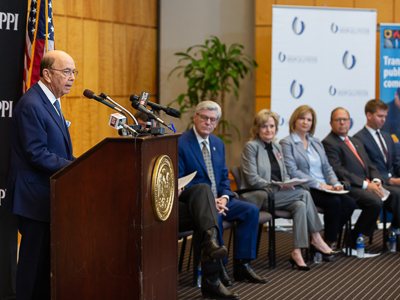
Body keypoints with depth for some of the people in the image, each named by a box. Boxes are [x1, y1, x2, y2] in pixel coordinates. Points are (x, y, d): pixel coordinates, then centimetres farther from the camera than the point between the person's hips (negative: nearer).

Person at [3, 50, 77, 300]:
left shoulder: (50, 102, 15)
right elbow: (37, 155, -22)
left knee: (47, 258, 15)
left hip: (48, 193, 10)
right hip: (34, 195, -10)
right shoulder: (31, 105, -17)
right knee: (35, 258, -3)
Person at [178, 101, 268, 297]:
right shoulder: (180, 144, -11)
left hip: (217, 199, 8)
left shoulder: (218, 144, 14)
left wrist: (224, 197, -5)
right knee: (214, 216, -36)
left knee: (251, 210, -10)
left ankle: (242, 265, -5)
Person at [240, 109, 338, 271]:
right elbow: (253, 179, -12)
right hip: (258, 197, -7)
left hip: (277, 195, 7)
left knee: (300, 205, -26)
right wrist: (279, 186, -19)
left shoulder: (276, 147, 18)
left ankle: (297, 253, -30)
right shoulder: (251, 146, -5)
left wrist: (288, 183, -5)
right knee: (304, 194, -23)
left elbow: (284, 175, 20)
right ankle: (316, 240, -17)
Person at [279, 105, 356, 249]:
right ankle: (329, 242, -15)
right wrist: (318, 185, -16)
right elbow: (292, 172, -12)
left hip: (324, 188, 7)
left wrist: (335, 183, -2)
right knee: (334, 201, -30)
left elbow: (327, 167, 19)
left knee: (350, 203, -19)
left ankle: (329, 239, -6)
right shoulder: (286, 143, -1)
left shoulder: (316, 143, 22)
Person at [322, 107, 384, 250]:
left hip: (367, 185, 8)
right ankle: (354, 241, -16)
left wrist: (376, 180, -2)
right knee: (375, 202, -31)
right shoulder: (329, 143, -4)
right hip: (348, 188, -8)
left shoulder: (356, 142, 25)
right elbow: (338, 171, -14)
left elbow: (369, 165, 22)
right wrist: (365, 185, -18)